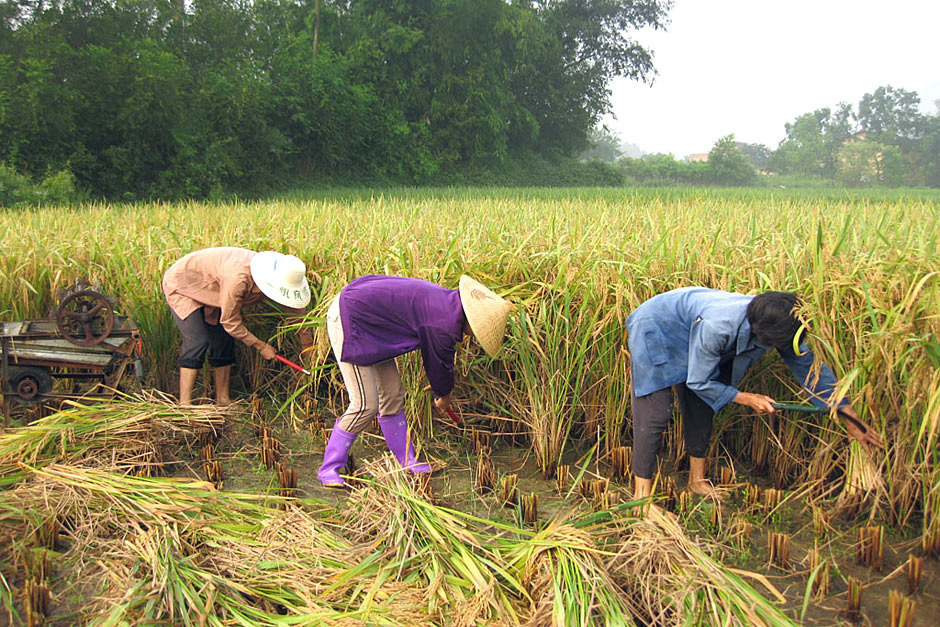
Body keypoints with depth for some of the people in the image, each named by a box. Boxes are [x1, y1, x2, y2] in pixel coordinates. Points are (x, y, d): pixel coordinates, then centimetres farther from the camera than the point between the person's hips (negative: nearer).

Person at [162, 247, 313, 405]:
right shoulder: (238, 279, -40)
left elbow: (295, 307, 0)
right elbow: (230, 321, -28)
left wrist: (308, 344, 4)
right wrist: (261, 346, -19)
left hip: (208, 293, 8)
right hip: (181, 285, -8)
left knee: (224, 340, 3)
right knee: (198, 341, -19)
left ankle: (223, 400, 11)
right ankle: (184, 404, -18)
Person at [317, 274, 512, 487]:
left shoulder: (448, 300, 3)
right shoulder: (442, 325, -25)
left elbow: (443, 352, 21)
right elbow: (438, 364, -6)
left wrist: (442, 385, 34)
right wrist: (444, 395, 14)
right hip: (348, 321, -10)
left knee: (392, 395, 13)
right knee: (365, 404, -10)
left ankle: (407, 462, 24)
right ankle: (329, 468, 3)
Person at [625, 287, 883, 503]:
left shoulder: (775, 323, -22)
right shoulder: (717, 328, -42)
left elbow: (809, 365, -10)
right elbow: (699, 382, -27)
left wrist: (850, 418, -9)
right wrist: (747, 399, -22)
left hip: (684, 340, 7)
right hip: (655, 327, -7)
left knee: (700, 409, 8)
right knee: (656, 412, -14)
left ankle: (697, 480, 24)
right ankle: (642, 492, -10)